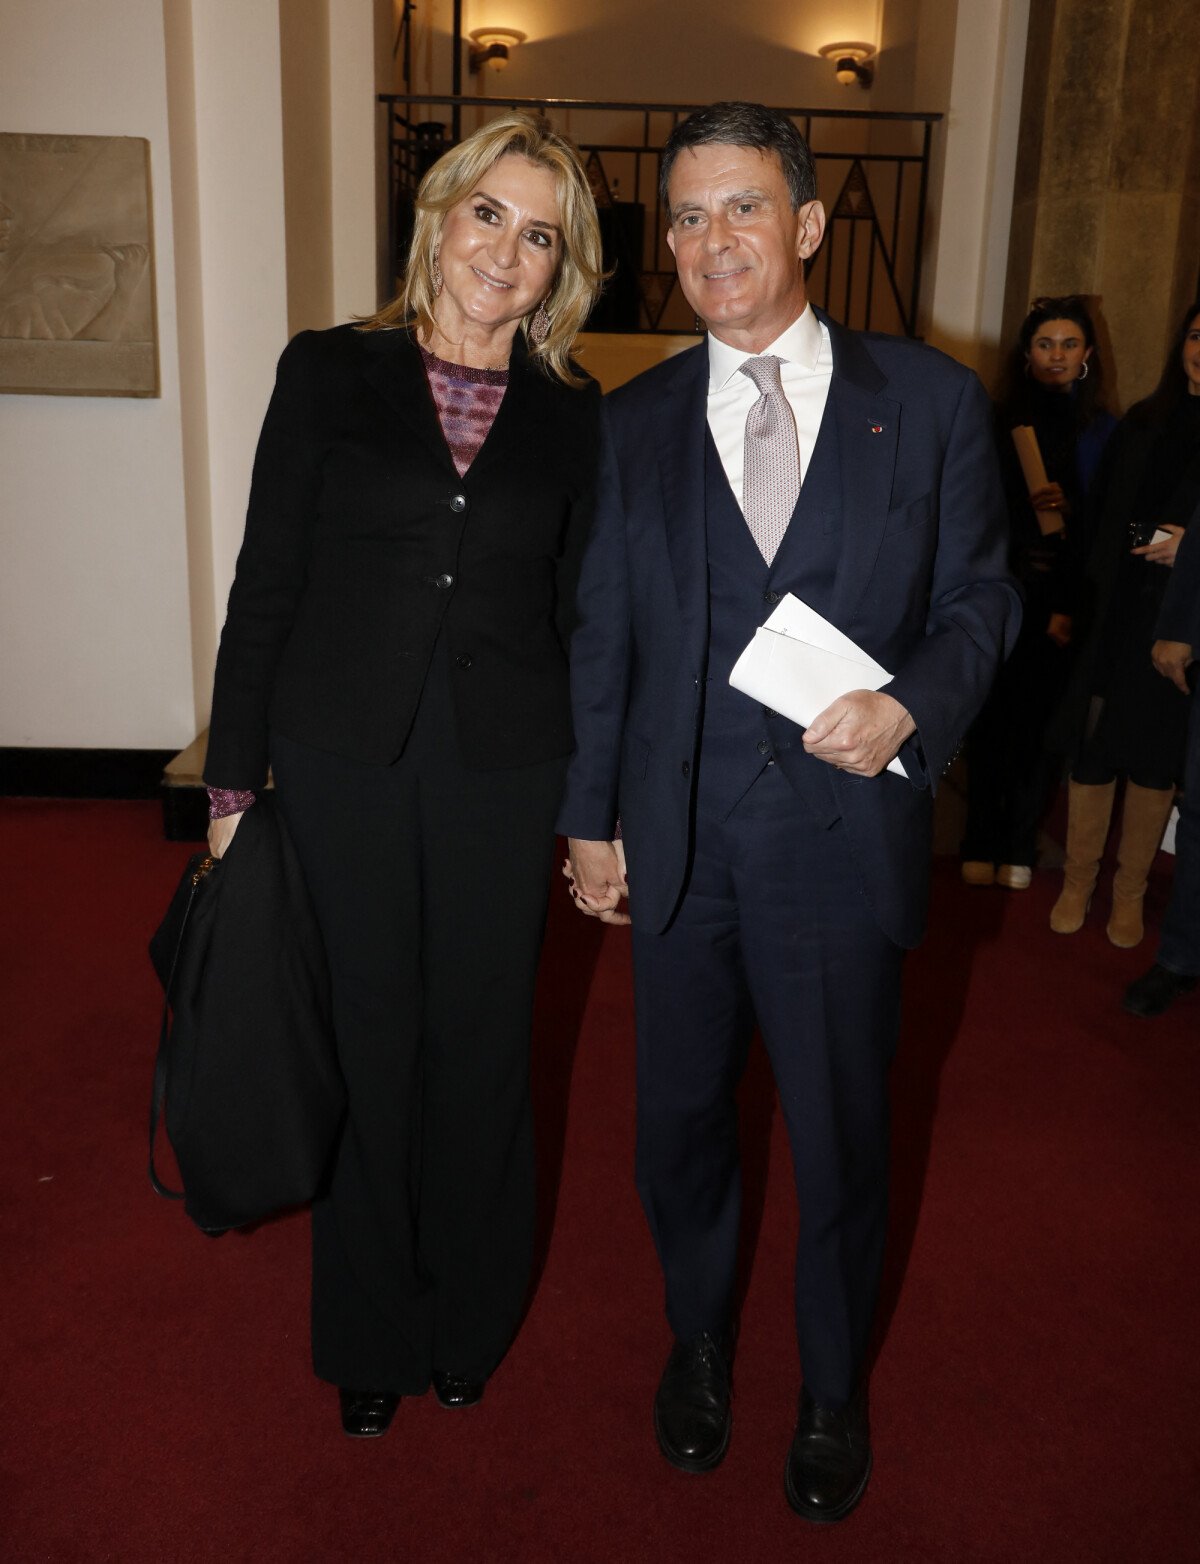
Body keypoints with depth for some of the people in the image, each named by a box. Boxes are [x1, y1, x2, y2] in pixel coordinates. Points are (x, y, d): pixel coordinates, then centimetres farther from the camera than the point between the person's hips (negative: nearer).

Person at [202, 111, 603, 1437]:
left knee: (480, 1045, 13)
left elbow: (580, 610, 7)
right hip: (344, 765, -1)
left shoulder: (572, 413, 5)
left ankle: (468, 1322, 38)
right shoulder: (330, 372, 0)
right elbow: (266, 584, 0)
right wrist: (233, 781, -1)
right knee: (364, 1044, 10)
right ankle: (370, 1336, 34)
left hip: (504, 772, 1)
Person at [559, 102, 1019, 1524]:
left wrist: (911, 706, -15)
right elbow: (601, 635, 7)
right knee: (680, 1120, 17)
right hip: (678, 838, 2)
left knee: (840, 1136, 13)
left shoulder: (930, 401, 0)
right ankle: (699, 1342, 46)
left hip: (845, 835, -1)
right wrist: (589, 818, 6)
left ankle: (833, 1391, 40)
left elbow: (979, 595, 5)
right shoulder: (634, 423, 5)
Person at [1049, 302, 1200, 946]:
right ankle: (1078, 881, 22)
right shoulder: (1140, 423, 9)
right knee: (1091, 747, 6)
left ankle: (1130, 892, 23)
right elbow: (1103, 517, 9)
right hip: (1114, 615, 3)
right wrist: (1083, 596, -2)